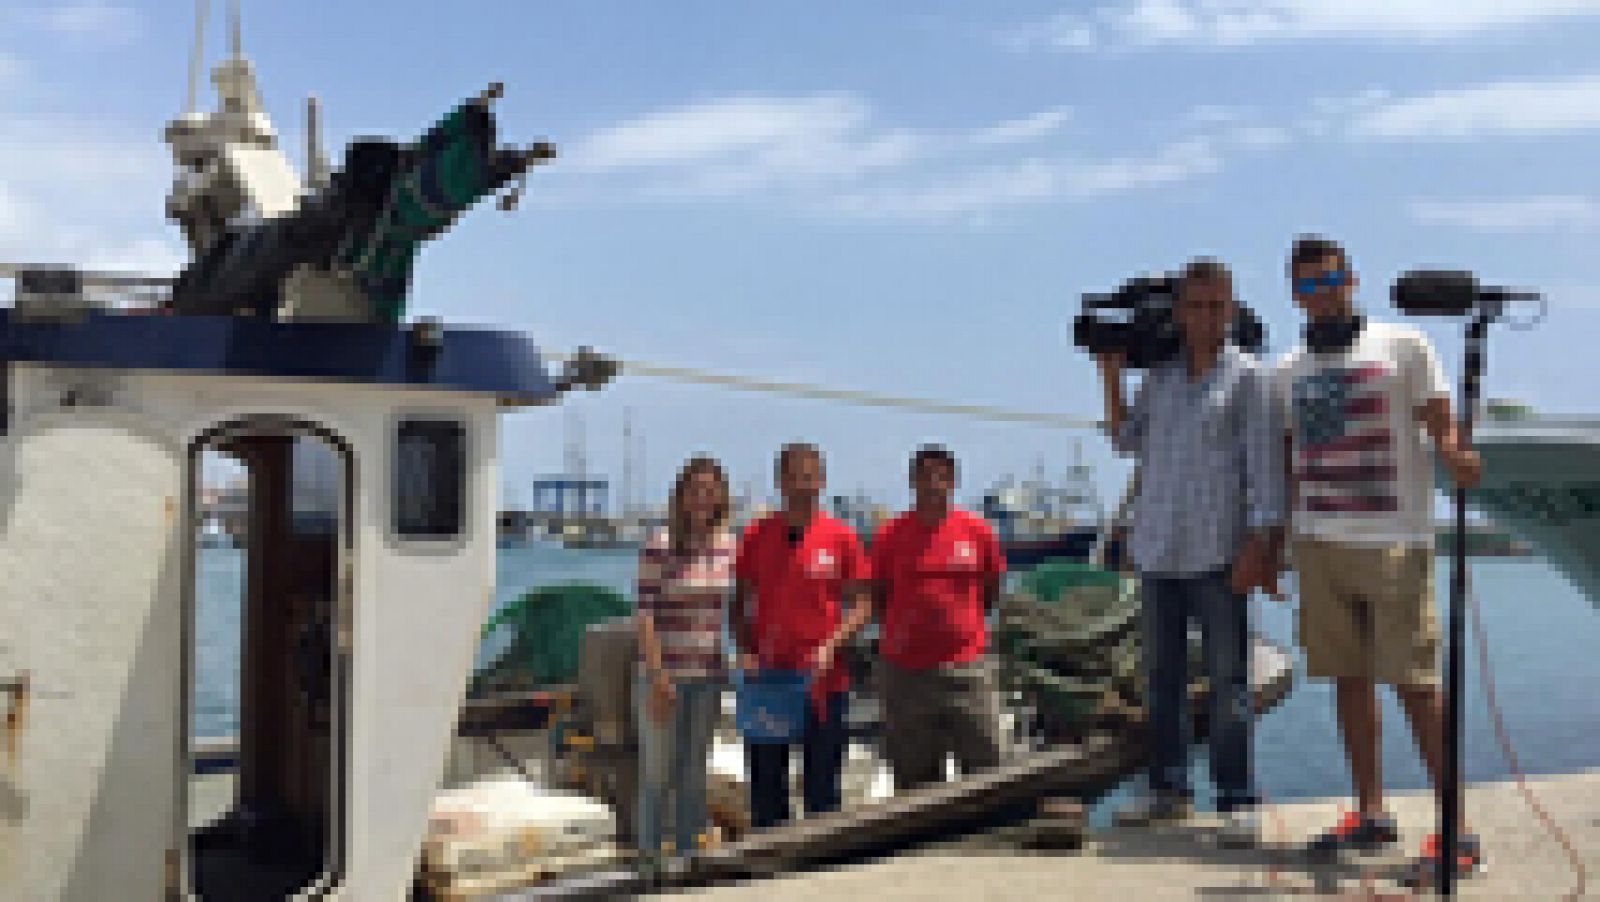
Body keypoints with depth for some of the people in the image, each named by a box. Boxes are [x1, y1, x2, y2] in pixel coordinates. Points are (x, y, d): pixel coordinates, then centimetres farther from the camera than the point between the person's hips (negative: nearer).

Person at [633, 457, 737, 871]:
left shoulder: (726, 544, 3)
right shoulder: (659, 546, -12)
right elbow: (645, 613, -13)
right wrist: (657, 675, -17)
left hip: (707, 674, 5)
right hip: (663, 673, -5)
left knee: (695, 768, 14)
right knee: (658, 770, 3)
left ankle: (689, 850, 26)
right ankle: (648, 851, 17)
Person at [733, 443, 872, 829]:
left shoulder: (841, 537, 0)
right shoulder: (756, 536, 5)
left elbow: (861, 604, 2)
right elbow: (739, 604, 10)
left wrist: (830, 646, -12)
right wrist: (744, 650, -5)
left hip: (823, 680, -1)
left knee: (822, 787, 6)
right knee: (765, 782, 9)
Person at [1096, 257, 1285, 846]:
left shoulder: (1248, 377, -1)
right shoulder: (1160, 376, 13)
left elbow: (1263, 465, -5)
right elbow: (1126, 441, 20)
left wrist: (1258, 543, -12)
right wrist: (1111, 375, 12)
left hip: (1217, 552, -5)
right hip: (1158, 549, 5)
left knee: (1227, 677, -3)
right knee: (1161, 674, 9)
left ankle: (1237, 801, 3)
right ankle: (1167, 788, 20)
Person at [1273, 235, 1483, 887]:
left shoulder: (1402, 346, 2)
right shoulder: (1289, 370, 16)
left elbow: (1441, 429, -3)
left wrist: (1457, 459, -26)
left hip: (1394, 541, -5)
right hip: (1318, 543, 5)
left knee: (1415, 683, -8)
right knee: (1349, 678, 8)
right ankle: (1370, 814, 19)